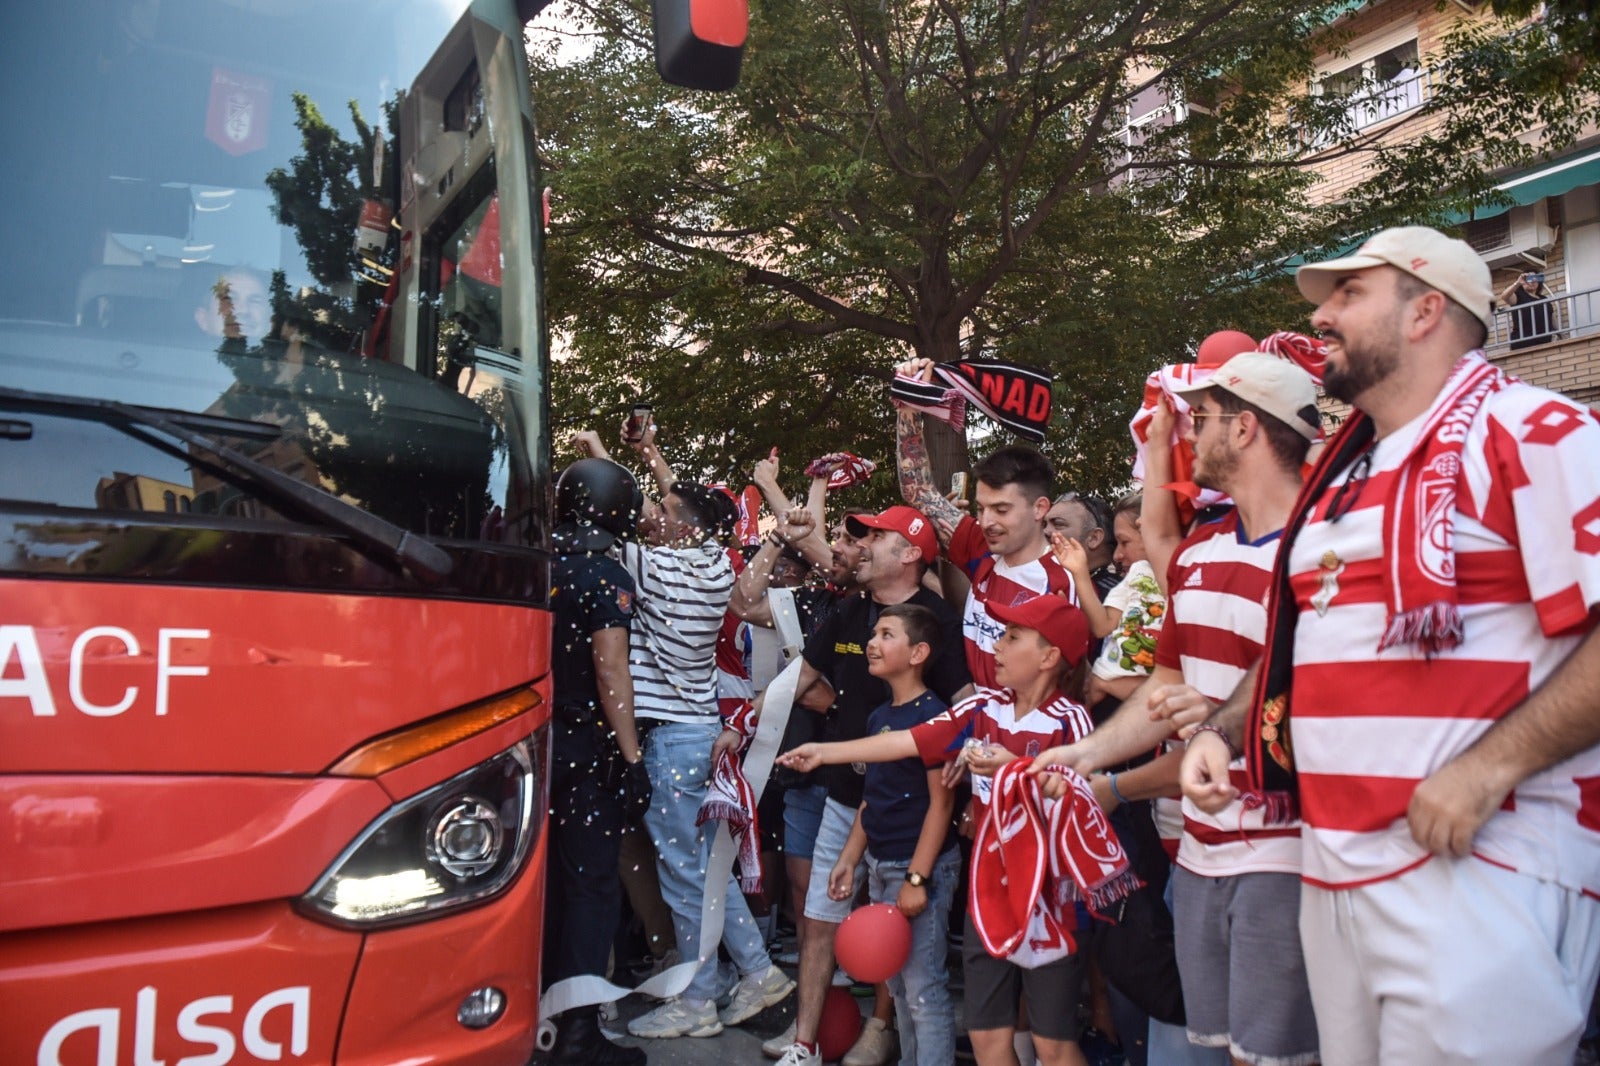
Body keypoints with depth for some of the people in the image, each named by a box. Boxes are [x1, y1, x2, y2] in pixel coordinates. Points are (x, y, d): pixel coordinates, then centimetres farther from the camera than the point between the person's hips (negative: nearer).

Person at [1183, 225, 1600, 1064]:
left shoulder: (1532, 434, -7)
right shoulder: (1340, 476, 17)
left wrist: (1487, 769, -23)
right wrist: (1222, 730, 10)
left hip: (1477, 870, -7)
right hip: (1333, 873, 8)